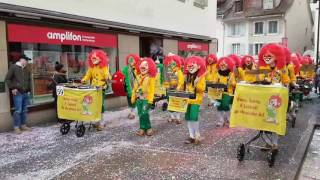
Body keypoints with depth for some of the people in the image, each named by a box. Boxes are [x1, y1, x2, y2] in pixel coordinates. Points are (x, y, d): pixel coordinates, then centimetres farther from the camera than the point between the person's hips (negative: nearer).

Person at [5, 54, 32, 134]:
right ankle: (16, 127, 4)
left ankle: (23, 125, 20)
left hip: (26, 93, 6)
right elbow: (7, 79, -4)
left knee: (24, 110, 10)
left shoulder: (26, 69, 14)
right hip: (18, 93, -6)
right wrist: (12, 88, -9)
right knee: (18, 111, -6)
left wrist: (29, 89, 18)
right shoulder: (13, 67, -3)